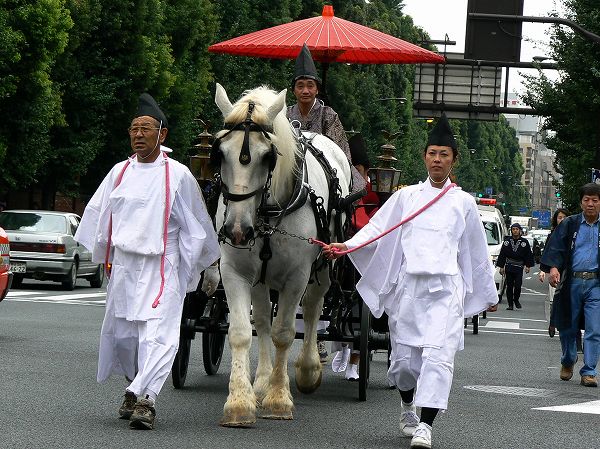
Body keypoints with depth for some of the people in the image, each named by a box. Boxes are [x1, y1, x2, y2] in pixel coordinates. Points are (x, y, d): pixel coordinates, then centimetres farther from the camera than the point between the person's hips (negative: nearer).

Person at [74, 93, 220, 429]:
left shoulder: (178, 175, -3)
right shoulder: (120, 172, 9)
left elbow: (195, 226, 3)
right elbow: (98, 213, 20)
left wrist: (189, 269, 4)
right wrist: (104, 256, 20)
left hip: (162, 266, -5)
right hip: (123, 265, 5)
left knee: (157, 331, -17)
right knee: (121, 332, 11)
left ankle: (145, 397, -24)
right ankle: (136, 383, 33)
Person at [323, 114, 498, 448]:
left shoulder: (463, 203, 10)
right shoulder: (406, 197, 11)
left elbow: (478, 251, 17)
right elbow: (376, 230, 4)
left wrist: (490, 293, 24)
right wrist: (344, 246, -13)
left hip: (446, 288, -1)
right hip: (408, 285, 1)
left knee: (438, 355, -17)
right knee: (404, 358, 6)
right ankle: (408, 409, 35)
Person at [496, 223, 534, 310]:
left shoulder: (524, 242, 3)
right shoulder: (507, 241, 5)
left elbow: (528, 255, 8)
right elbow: (502, 254, 7)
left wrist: (528, 266, 2)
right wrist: (501, 266, 2)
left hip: (519, 268, -1)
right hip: (509, 267, 1)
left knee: (518, 286, -9)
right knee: (509, 286, 3)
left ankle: (516, 300, 17)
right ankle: (510, 304, 10)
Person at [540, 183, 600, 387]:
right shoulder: (569, 224, 7)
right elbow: (555, 246, -3)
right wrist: (553, 267, -20)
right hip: (572, 282, 1)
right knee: (568, 328, 10)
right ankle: (568, 362, 35)